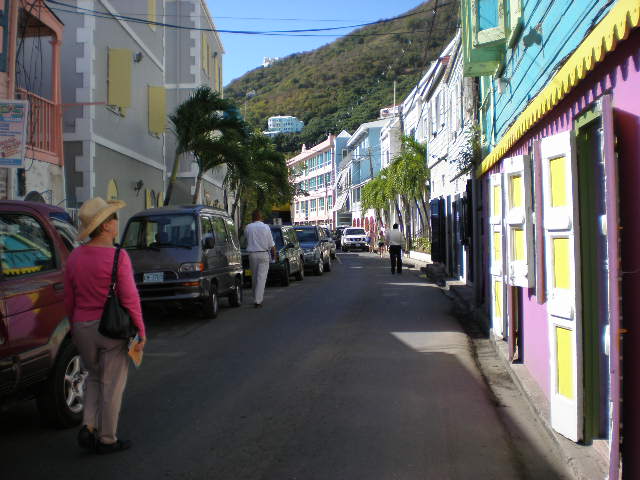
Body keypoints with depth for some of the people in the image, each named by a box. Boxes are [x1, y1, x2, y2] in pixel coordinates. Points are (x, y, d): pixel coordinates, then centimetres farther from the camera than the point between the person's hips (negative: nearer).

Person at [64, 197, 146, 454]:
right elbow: (129, 298, -17)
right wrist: (141, 331, -9)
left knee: (94, 377, 24)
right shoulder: (117, 256, -16)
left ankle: (89, 427, 10)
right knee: (112, 384, 8)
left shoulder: (74, 257, 2)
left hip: (83, 327, 5)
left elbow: (69, 300, 8)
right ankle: (107, 439, 17)